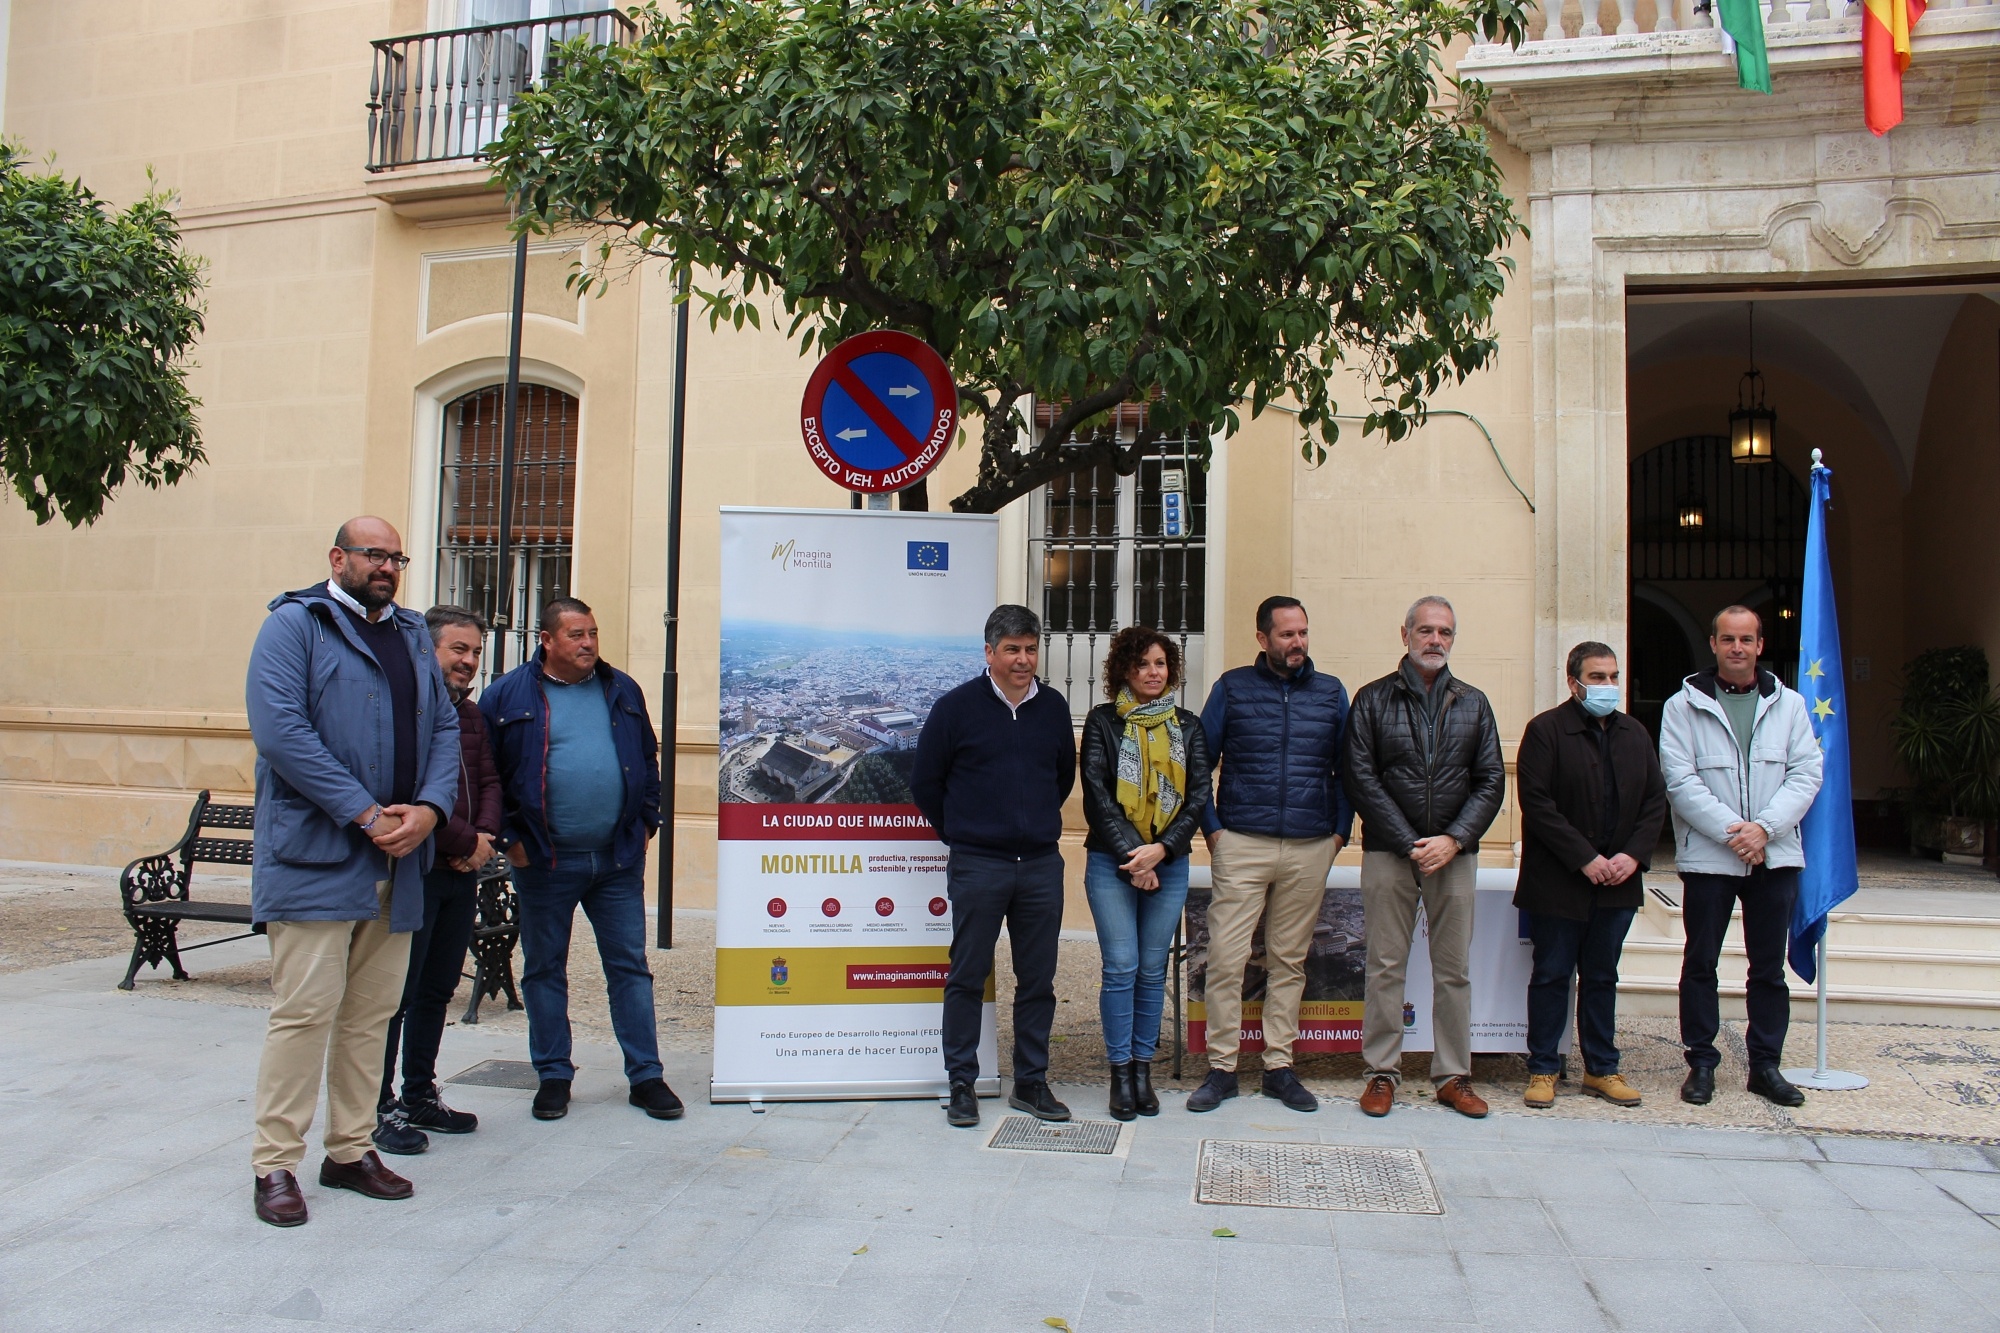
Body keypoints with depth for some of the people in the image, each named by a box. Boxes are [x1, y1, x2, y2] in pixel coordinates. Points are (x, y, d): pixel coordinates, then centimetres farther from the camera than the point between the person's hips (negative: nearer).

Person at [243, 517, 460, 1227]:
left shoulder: (413, 635, 17)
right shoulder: (294, 623, -1)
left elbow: (445, 729, 12)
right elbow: (280, 729, -14)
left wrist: (429, 808, -7)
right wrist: (366, 814, -17)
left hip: (399, 860, 6)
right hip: (315, 857, -6)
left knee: (372, 1013, 11)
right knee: (305, 1009, -5)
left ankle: (351, 1150, 22)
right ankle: (276, 1164, 8)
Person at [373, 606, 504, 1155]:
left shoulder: (471, 713, 14)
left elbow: (489, 782, 14)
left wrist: (486, 836, -5)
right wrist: (467, 842, -13)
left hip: (463, 873, 8)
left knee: (438, 989, 15)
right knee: (397, 992, -1)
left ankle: (420, 1096, 26)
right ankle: (379, 1107, 10)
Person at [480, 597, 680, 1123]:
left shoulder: (622, 690, 8)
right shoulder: (508, 695, -2)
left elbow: (648, 760, 15)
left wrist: (645, 821, 9)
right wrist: (509, 837, -4)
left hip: (618, 860, 2)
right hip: (544, 862, -2)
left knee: (630, 966, 6)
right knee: (544, 970, 9)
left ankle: (646, 1075, 14)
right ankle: (553, 1076, 23)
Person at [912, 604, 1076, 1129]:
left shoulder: (1054, 708, 7)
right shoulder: (957, 707, -3)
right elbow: (925, 783, 4)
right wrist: (958, 834, 8)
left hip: (1042, 865, 4)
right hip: (977, 865, -3)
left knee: (1038, 980, 10)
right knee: (968, 978, 4)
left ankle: (1031, 1082, 22)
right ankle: (962, 1085, 16)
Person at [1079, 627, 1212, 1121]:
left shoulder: (1188, 726, 9)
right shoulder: (1103, 721, 2)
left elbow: (1199, 797, 3)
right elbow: (1096, 795, -4)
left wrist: (1161, 849, -10)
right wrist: (1130, 856, -11)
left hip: (1169, 862, 2)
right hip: (1111, 862, -2)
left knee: (1152, 970, 6)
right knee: (1121, 967, -5)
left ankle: (1143, 1069, 17)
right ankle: (1120, 1073, 6)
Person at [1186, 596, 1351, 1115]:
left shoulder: (1331, 692, 10)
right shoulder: (1232, 687, 5)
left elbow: (1346, 769, 15)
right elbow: (1200, 762, 7)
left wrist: (1341, 830, 6)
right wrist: (1211, 827, 0)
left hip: (1310, 849, 2)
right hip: (1241, 844, -2)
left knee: (1289, 961, 9)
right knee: (1225, 957, -6)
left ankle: (1279, 1066, 19)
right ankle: (1221, 1067, 6)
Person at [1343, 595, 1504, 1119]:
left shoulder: (1473, 703, 11)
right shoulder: (1373, 699, 3)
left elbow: (1491, 781, 6)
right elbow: (1361, 778, -4)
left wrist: (1453, 840, -8)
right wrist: (1409, 843, -10)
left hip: (1455, 853, 2)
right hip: (1389, 852, -2)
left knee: (1454, 969, 7)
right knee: (1385, 967, 2)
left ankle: (1453, 1076, 17)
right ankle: (1382, 1072, 12)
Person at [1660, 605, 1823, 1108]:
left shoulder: (1789, 704, 8)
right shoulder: (1683, 705, 0)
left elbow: (1806, 774, 0)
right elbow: (1680, 780, -8)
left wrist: (1764, 827, -14)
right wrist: (1731, 832, -16)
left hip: (1776, 855, 3)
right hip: (1707, 855, -2)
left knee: (1769, 967, 10)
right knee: (1700, 964, 5)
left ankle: (1765, 1065, 21)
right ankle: (1701, 1063, 15)